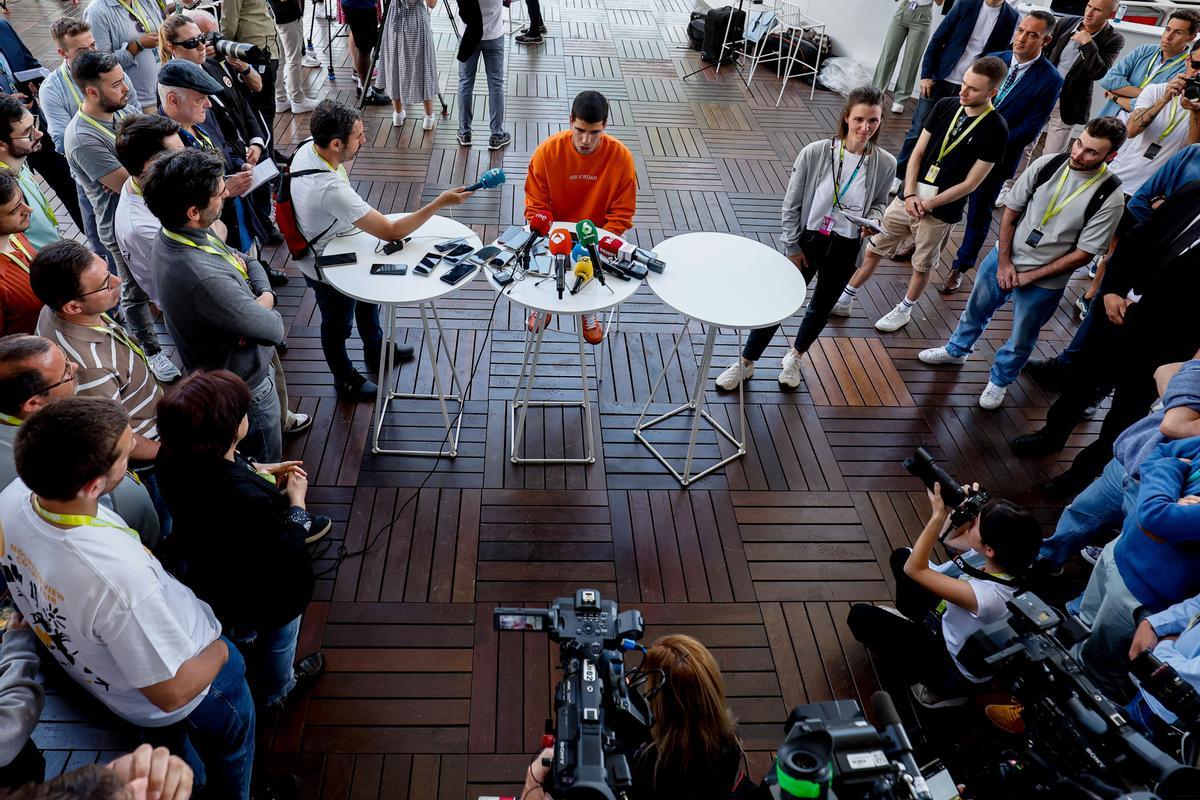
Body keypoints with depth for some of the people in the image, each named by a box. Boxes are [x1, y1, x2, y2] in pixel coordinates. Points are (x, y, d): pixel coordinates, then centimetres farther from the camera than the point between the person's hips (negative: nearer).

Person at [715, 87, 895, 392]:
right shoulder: (815, 152, -18)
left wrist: (873, 219, -15)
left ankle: (794, 358, 47)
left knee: (821, 307, 20)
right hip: (807, 241, -2)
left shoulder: (885, 164, -12)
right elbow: (791, 204, -9)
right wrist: (792, 247, -7)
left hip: (844, 249, 2)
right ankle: (745, 363, 26)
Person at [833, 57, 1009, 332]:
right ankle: (844, 300, 25)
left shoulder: (995, 130, -15)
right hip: (909, 198, 4)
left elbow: (971, 183, -13)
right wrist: (909, 195, -10)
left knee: (923, 265, 15)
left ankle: (904, 311, 37)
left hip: (941, 211, -4)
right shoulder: (946, 106, -2)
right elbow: (917, 153, 1)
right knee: (874, 250, 11)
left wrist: (928, 204, -14)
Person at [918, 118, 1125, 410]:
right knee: (976, 309, 24)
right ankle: (956, 349, 52)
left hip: (1043, 282, -3)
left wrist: (1031, 276, -15)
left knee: (1021, 339, 14)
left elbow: (1083, 253, -16)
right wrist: (1004, 262, -7)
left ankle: (999, 380, 42)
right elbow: (1011, 211, -4)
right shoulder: (1047, 164, -13)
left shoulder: (1109, 197, -21)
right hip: (1004, 258, 3)